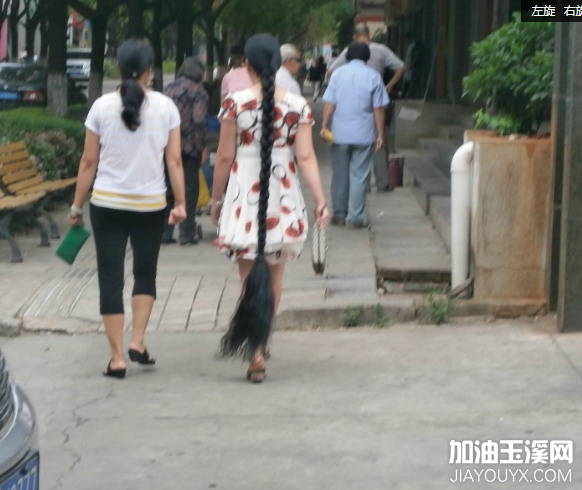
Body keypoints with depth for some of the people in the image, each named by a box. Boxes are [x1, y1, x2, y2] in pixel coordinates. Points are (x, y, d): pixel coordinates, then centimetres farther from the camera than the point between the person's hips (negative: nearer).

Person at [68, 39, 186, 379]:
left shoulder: (102, 106, -3)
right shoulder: (165, 106, -2)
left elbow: (89, 162, -1)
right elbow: (174, 161, -3)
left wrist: (77, 206, 6)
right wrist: (180, 203, 5)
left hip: (107, 204, 0)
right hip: (150, 204, 1)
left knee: (111, 279, 4)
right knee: (145, 274, 18)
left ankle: (117, 357, 3)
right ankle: (137, 341, 7)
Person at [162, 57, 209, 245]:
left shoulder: (169, 89, 11)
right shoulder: (198, 92, -5)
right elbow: (199, 121, -13)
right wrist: (203, 147, -8)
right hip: (189, 147, -5)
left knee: (168, 189, 12)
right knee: (189, 189, 2)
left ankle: (164, 232, 11)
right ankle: (186, 234, 1)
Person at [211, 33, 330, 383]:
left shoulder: (235, 104, -6)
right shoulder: (298, 106, -1)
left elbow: (225, 157, -2)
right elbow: (306, 157, -7)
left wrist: (216, 198, 9)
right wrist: (321, 200, -5)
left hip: (244, 196, -2)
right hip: (284, 198, 2)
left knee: (250, 276, 2)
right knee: (275, 276, 18)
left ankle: (255, 352, -11)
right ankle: (262, 339, 30)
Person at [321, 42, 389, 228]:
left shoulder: (338, 73, 1)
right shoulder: (373, 77, -3)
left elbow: (329, 103, -3)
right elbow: (378, 108, -3)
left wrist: (324, 125, 2)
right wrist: (380, 134, 2)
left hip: (340, 133, 2)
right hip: (364, 134, -2)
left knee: (340, 175, 12)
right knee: (359, 176, 1)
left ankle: (339, 214, 18)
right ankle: (355, 217, -2)